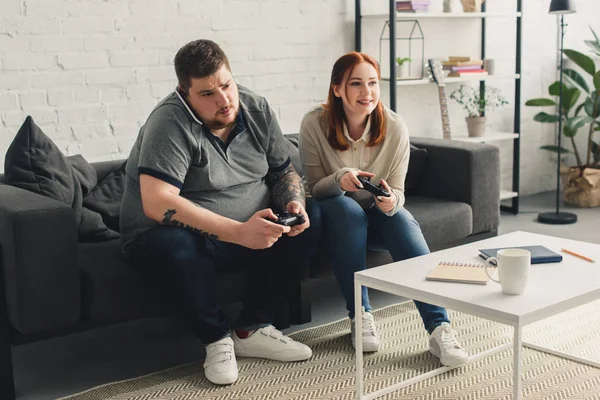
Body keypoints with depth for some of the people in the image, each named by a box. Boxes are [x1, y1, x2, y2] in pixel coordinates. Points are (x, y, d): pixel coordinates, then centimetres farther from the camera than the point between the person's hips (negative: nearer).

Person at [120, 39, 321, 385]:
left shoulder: (256, 109, -1)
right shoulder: (171, 123, -22)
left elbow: (284, 172, 9)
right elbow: (156, 203, -34)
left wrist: (294, 204, -16)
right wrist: (239, 232, -38)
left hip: (248, 231, 6)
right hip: (171, 238, -6)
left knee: (310, 218, -12)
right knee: (178, 246, -39)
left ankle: (252, 329, -5)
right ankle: (217, 338, -11)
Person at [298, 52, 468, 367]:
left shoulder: (394, 127, -13)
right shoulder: (314, 124, -17)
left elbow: (397, 193, -8)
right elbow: (313, 188, -12)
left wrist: (390, 200, -33)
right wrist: (339, 179, -34)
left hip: (378, 217, 2)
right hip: (336, 216, -1)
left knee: (402, 219, -31)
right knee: (346, 208, -35)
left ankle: (439, 327, -38)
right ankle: (360, 316, -25)